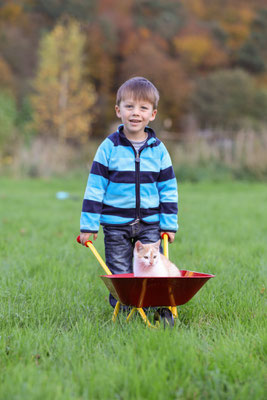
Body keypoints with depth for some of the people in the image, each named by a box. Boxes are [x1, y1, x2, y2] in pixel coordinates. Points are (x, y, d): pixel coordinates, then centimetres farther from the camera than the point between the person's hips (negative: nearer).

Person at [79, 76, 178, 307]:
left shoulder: (158, 150, 2)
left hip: (150, 224, 1)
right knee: (120, 275, 5)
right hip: (116, 223, -1)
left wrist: (169, 223, 6)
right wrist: (89, 225, -5)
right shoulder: (109, 147, -4)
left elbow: (168, 189, 8)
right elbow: (95, 187, -2)